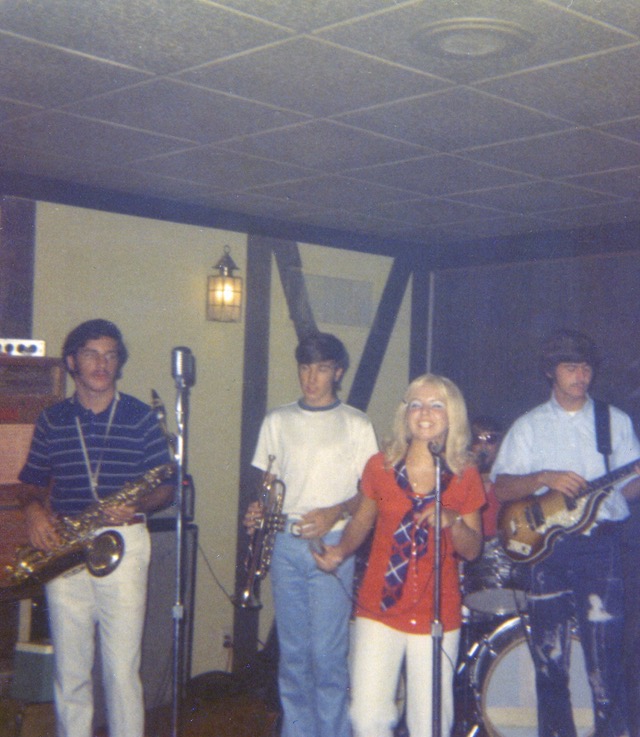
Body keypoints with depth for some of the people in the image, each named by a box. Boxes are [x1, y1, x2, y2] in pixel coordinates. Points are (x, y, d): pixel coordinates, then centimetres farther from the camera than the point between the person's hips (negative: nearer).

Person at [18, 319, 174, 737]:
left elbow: (167, 486, 5)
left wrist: (136, 505, -13)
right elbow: (34, 483, 17)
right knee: (69, 669, 7)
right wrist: (34, 509, -4)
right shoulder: (51, 421, 10)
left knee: (122, 668, -3)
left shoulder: (141, 417, 4)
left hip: (123, 545, -2)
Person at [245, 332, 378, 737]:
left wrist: (336, 512, -14)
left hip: (332, 544, -3)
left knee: (328, 651, -6)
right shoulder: (278, 421, 12)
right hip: (286, 543, 3)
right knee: (292, 650, 8)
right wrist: (258, 509, -3)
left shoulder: (357, 424, 3)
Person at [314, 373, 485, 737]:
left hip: (437, 616, 0)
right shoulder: (381, 467, 1)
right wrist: (341, 550, -3)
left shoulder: (465, 476, 1)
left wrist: (453, 522, -16)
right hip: (379, 611, 1)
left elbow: (473, 550, 4)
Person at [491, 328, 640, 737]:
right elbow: (503, 488, 4)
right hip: (546, 545, 1)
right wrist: (544, 478, -13)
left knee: (605, 651, -7)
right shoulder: (529, 426, 10)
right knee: (550, 656, 4)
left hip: (601, 541, -1)